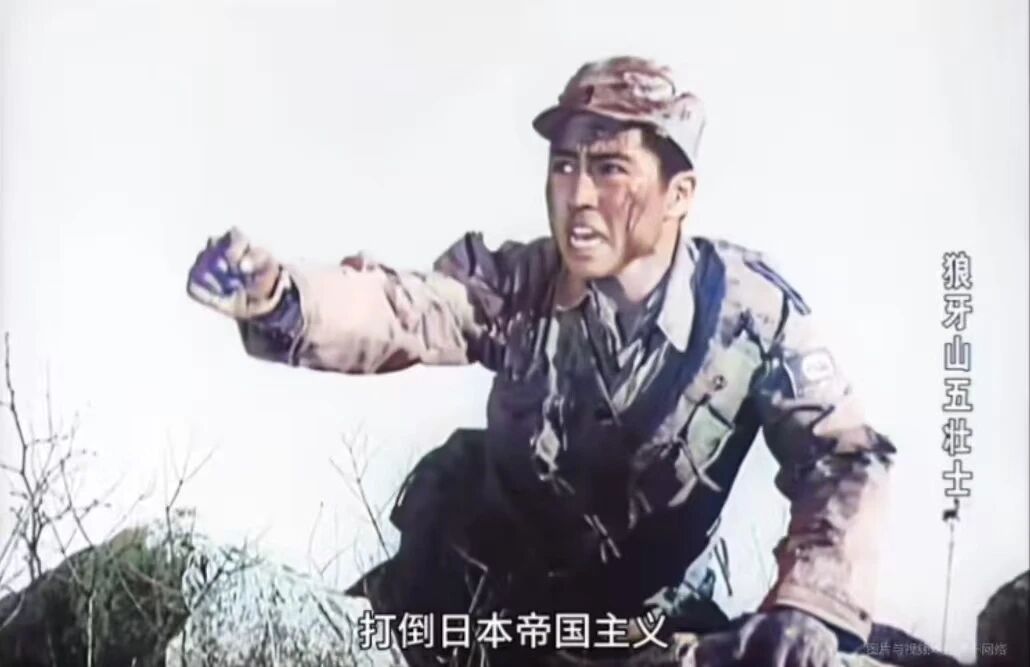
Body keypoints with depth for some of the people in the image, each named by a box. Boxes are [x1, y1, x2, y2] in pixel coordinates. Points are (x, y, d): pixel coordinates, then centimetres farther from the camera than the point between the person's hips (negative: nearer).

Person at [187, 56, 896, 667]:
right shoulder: (515, 283, -18)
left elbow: (845, 457, -17)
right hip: (494, 584, 2)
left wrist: (809, 609, -31)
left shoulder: (751, 305, -20)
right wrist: (277, 299, -53)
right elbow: (396, 312, -33)